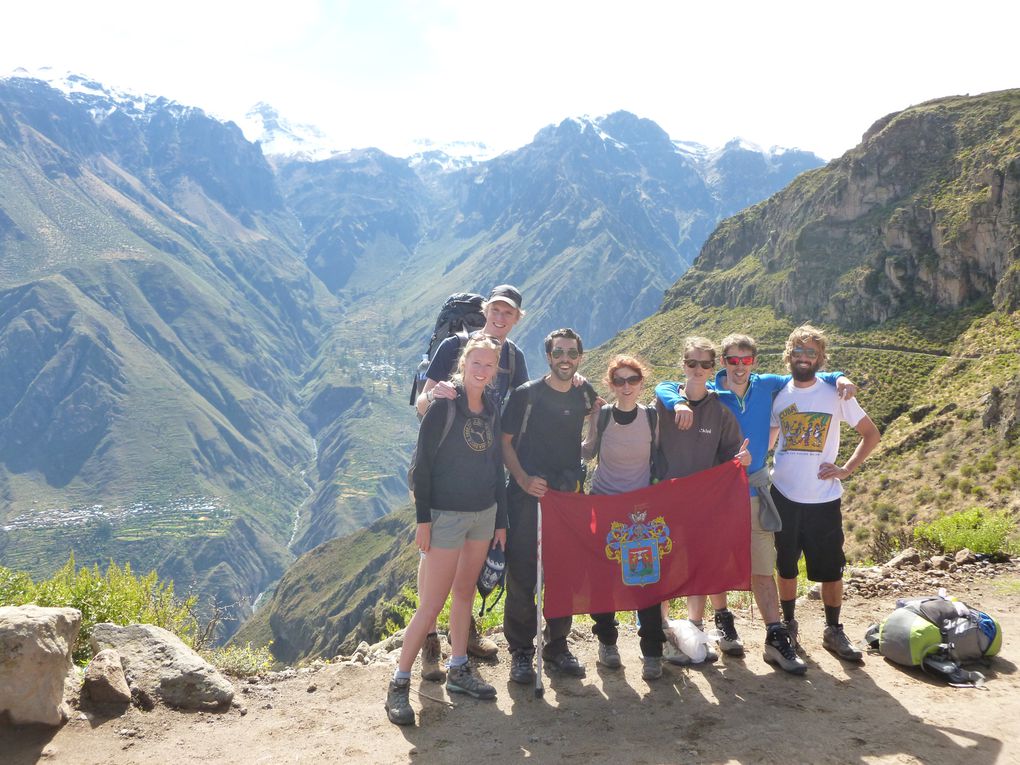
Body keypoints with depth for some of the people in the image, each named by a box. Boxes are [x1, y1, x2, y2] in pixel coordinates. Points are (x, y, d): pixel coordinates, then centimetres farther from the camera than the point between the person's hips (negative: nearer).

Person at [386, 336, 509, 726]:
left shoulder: (492, 411, 7)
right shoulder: (444, 406, -12)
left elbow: (497, 467, 12)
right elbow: (421, 464, -12)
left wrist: (500, 520, 12)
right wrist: (423, 518, -15)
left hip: (484, 514, 6)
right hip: (446, 515, -6)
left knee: (465, 592, 15)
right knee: (432, 603, -5)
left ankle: (459, 670, 28)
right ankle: (399, 683, 5)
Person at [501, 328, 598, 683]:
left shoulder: (584, 393, 6)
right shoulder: (526, 394, -5)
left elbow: (596, 415, 25)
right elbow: (505, 442, -3)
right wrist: (523, 479, -17)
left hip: (569, 495, 4)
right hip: (528, 495, -4)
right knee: (522, 574, -2)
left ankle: (557, 646, 25)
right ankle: (521, 651, 12)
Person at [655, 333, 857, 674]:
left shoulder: (766, 387, 2)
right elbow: (664, 387, -12)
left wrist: (838, 378, -4)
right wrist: (679, 403, -34)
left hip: (755, 489, 2)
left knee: (762, 567, 3)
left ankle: (776, 637, 8)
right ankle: (724, 621, 29)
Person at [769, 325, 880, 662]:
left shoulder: (835, 394, -4)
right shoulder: (778, 394, 3)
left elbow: (871, 434, 3)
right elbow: (766, 439, 15)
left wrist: (846, 469, -7)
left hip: (824, 498, -2)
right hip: (784, 496, 2)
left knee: (830, 569, 4)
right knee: (786, 566, 13)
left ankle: (833, 630, 21)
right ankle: (788, 624, 29)